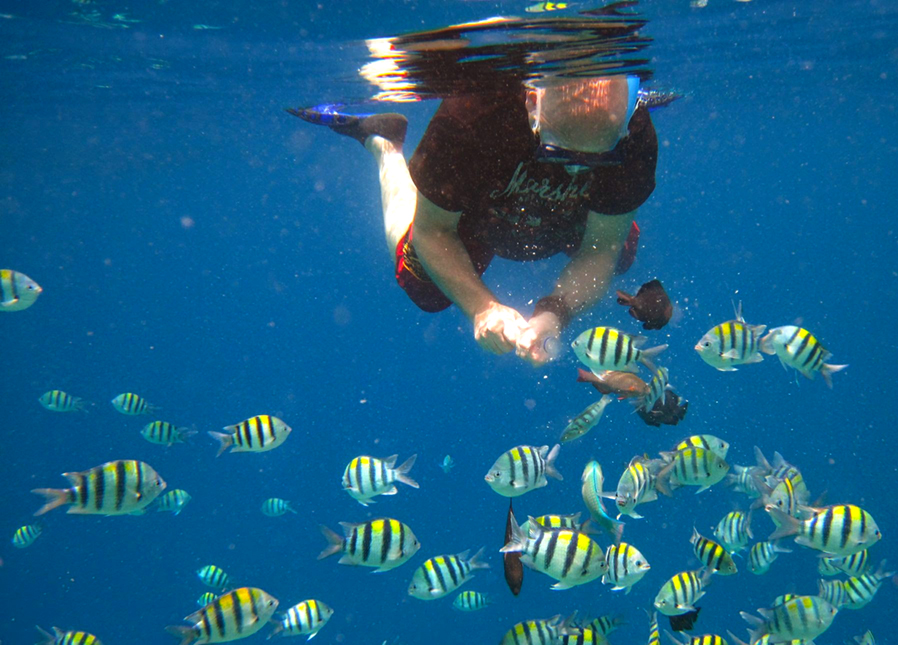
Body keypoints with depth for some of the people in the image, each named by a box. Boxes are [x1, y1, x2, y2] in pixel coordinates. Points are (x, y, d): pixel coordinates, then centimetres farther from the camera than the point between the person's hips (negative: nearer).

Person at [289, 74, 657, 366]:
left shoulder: (635, 135, -40)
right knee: (425, 290, 20)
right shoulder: (470, 115, -45)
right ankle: (383, 143, 32)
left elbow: (601, 252, -28)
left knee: (619, 258, 29)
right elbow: (432, 229, -31)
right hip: (474, 212, -2)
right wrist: (481, 307, -45)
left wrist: (554, 313, -46)